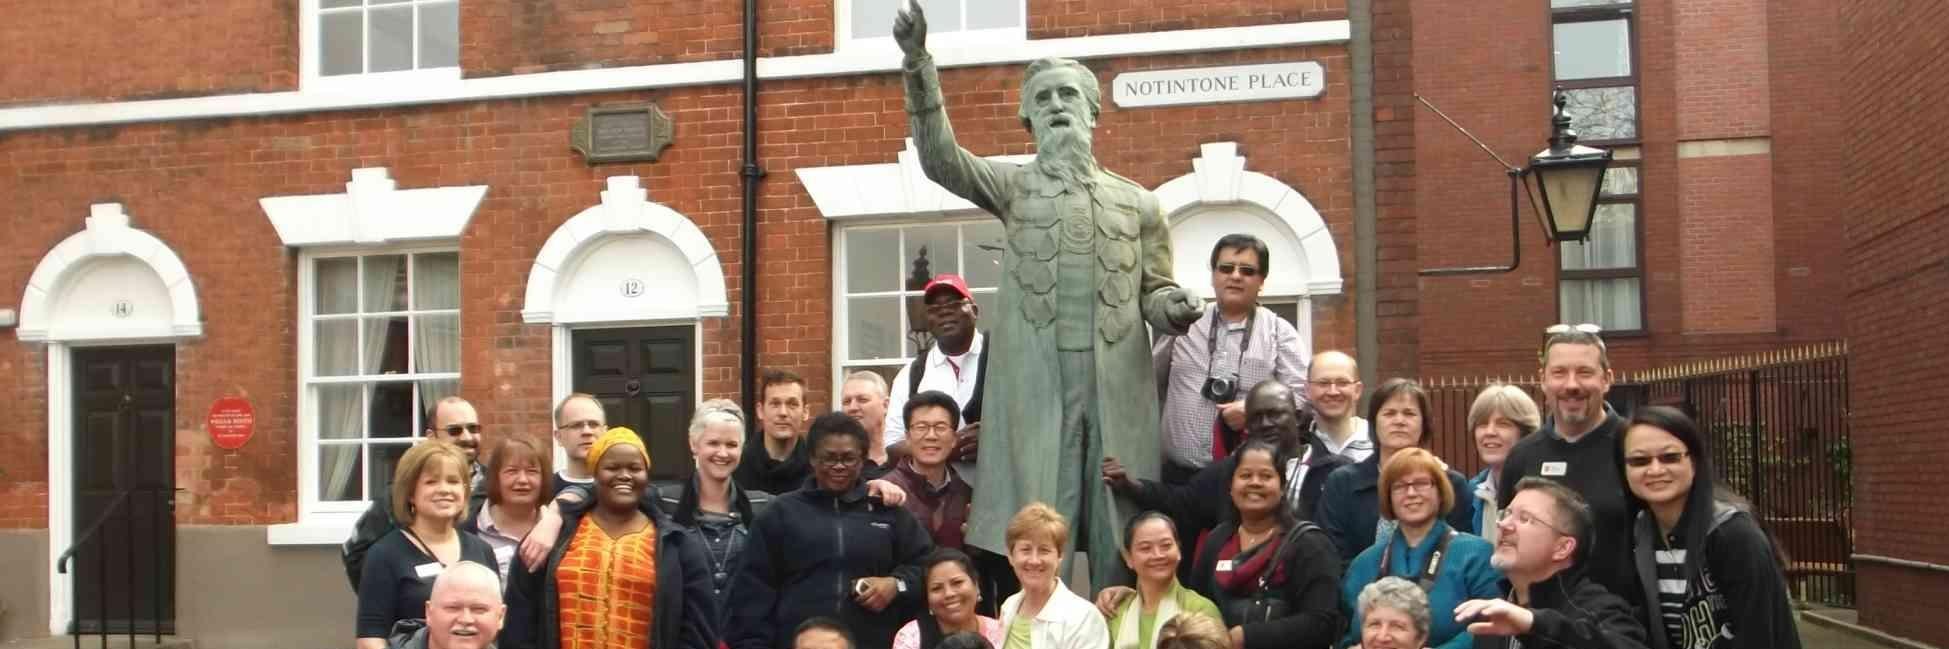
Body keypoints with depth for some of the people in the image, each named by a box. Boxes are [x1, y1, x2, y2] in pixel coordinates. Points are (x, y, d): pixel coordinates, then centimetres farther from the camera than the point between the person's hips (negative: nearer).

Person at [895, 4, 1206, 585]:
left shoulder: (1137, 202, 15)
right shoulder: (1015, 187, 9)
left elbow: (1152, 291, 17)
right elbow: (939, 157, -7)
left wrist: (1172, 307, -8)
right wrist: (918, 63, -17)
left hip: (1118, 387, 2)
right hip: (1035, 385, -2)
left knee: (1123, 535, 5)